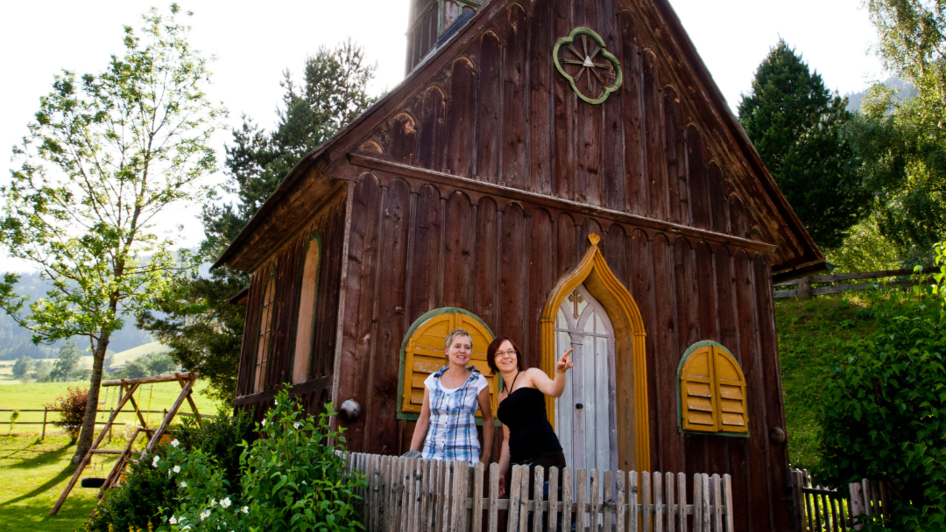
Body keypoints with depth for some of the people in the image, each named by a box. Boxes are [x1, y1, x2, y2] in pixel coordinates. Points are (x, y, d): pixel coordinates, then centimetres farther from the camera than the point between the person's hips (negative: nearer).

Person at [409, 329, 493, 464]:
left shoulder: (478, 382, -1)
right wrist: (411, 454, 7)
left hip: (464, 457, -2)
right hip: (431, 453, 3)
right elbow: (423, 421, 10)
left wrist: (485, 456, 4)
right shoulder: (432, 381, 6)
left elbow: (488, 420, 6)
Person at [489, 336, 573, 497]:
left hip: (545, 456, -5)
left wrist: (560, 371, -36)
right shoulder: (501, 396, 21)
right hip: (518, 463, 5)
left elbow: (554, 390, -15)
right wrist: (500, 473, 14)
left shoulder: (530, 375, 5)